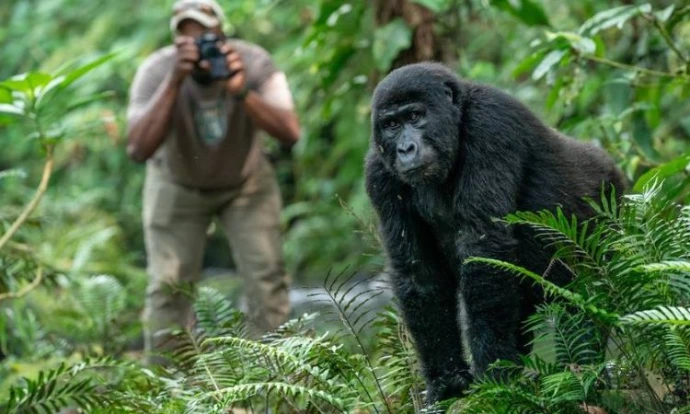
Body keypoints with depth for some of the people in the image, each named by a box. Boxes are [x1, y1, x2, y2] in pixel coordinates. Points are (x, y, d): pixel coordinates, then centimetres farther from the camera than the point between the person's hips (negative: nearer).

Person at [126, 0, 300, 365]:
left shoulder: (253, 63, -27)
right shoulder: (156, 71, -29)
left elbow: (289, 133, -37)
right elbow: (138, 150, -41)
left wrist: (241, 92, -50)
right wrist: (173, 82, -48)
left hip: (245, 183, 1)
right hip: (177, 186, -1)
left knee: (267, 277, -8)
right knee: (168, 283, -9)